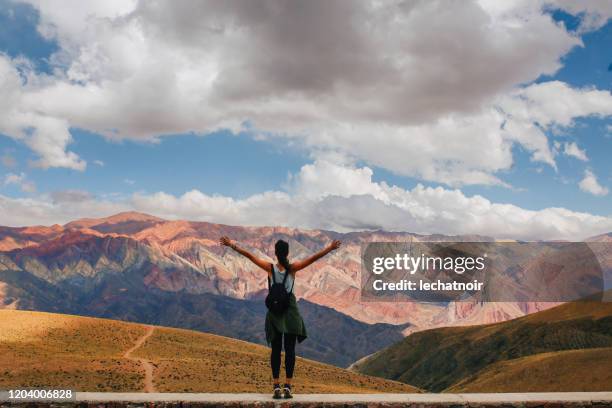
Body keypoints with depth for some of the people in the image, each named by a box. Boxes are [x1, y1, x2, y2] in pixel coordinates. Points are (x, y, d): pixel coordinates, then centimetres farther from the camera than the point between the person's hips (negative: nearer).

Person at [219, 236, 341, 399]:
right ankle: (287, 387, -2)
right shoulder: (293, 268, -10)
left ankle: (277, 387, 2)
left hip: (274, 310, 1)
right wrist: (330, 248, -8)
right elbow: (314, 258, -12)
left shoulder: (270, 268, -9)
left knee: (276, 349, 7)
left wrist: (233, 245, -3)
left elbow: (249, 255, -8)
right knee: (290, 349, 3)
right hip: (290, 311, -1)